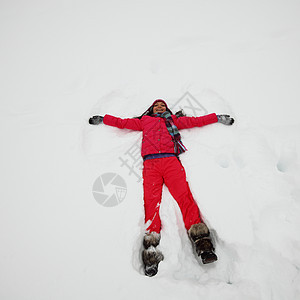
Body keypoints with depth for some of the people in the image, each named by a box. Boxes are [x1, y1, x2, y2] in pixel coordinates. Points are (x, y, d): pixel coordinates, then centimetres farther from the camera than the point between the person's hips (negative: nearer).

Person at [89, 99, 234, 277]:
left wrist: (218, 118, 28)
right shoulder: (144, 121, 34)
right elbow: (122, 122, 35)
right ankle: (151, 250, -28)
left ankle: (201, 241, -29)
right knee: (151, 200, -19)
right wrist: (103, 119, 34)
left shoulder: (174, 120, 33)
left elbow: (196, 121, 31)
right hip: (150, 162, 0)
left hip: (171, 160, 0)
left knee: (184, 195, -21)